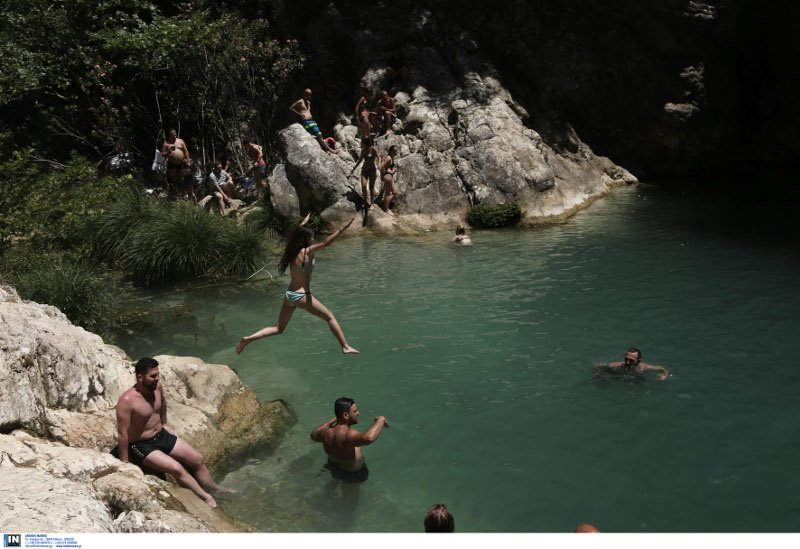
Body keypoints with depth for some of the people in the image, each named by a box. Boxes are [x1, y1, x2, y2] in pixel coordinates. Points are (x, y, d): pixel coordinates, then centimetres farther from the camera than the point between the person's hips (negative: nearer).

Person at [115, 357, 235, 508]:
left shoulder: (156, 386, -6)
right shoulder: (127, 401, -28)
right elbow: (122, 433, -24)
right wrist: (125, 463, -20)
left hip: (162, 435, 8)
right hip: (141, 446, -8)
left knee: (197, 459, 4)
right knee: (176, 468, -23)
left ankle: (212, 487, 23)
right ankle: (206, 497, -11)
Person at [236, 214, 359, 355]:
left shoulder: (292, 250, 7)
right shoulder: (307, 252, -13)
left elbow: (296, 234, 28)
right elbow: (326, 243, -24)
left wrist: (303, 222, 43)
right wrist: (343, 228, -27)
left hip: (289, 295, 7)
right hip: (302, 296, -7)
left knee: (278, 329, 17)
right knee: (330, 317, 6)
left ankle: (249, 338, 4)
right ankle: (346, 347, 4)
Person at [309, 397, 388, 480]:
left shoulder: (326, 432, -18)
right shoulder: (348, 435, -43)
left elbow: (313, 435, 7)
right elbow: (369, 438, -63)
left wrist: (333, 420, 5)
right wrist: (381, 420, -44)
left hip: (334, 470, 6)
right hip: (353, 475, -6)